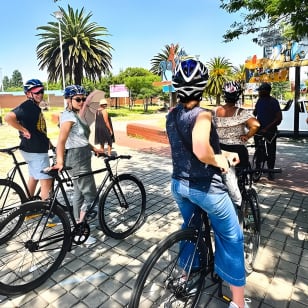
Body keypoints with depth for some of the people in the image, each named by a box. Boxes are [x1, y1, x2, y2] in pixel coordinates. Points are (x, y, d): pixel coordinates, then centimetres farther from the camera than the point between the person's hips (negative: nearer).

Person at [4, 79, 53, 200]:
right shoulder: (27, 106, -16)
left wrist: (47, 140, 16)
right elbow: (8, 117, -31)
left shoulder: (35, 107, 14)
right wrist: (24, 130, -22)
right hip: (34, 151, -10)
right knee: (47, 181, -9)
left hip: (38, 149, 10)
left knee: (33, 178, 20)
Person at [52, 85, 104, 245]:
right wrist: (60, 161, -39)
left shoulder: (75, 115, 14)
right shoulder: (69, 116, -16)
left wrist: (94, 148, 14)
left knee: (79, 194, 17)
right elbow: (61, 140, -28)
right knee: (91, 195, -4)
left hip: (82, 158, 10)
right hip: (77, 159, -10)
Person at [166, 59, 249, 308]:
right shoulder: (202, 114, -20)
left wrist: (223, 153, 12)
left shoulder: (171, 116, 3)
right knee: (232, 238, 14)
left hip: (179, 184, 7)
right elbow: (201, 150, -37)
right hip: (205, 187, -7)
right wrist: (218, 160, -16)